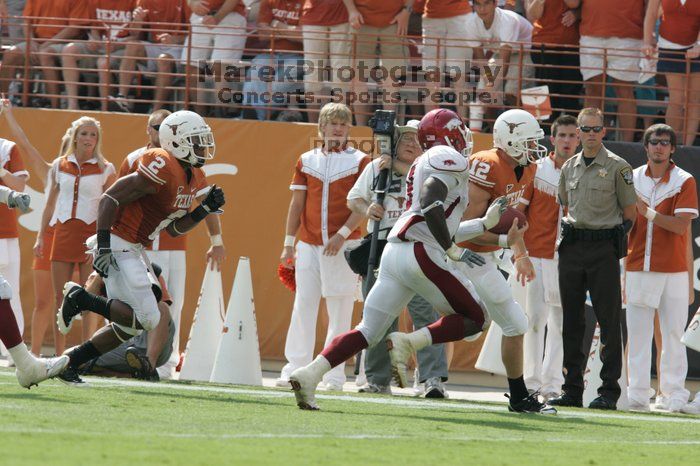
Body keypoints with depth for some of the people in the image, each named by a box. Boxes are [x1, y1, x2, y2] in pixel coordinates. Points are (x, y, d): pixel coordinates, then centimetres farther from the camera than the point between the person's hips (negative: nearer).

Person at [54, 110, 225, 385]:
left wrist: (205, 209, 4)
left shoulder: (193, 178, 12)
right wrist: (103, 246, -23)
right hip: (118, 246, -10)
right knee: (148, 319, -14)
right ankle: (82, 300, -4)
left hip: (133, 250, 10)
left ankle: (70, 362, 20)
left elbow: (174, 228, 19)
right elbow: (110, 198, -19)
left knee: (128, 326, 13)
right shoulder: (162, 168, -19)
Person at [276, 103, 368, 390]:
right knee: (303, 305, -2)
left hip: (343, 245, -3)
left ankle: (334, 374, 1)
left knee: (340, 310, -1)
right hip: (309, 245, 3)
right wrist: (289, 243, 8)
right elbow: (297, 204, 13)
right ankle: (295, 368, 1)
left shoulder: (359, 161, 2)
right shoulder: (307, 161, 11)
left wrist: (343, 234, -16)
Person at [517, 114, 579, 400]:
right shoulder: (536, 170, 2)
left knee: (561, 322, 2)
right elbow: (518, 212, 3)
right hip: (536, 254, -2)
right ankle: (531, 381, 1)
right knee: (535, 318, -4)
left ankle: (552, 382, 7)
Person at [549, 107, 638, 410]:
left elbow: (630, 212, 0)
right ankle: (572, 390, 12)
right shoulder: (569, 167, 13)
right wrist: (571, 231, 9)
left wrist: (615, 240, 0)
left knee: (608, 320, -5)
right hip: (572, 246, 5)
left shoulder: (617, 167, -2)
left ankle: (609, 391, -3)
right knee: (572, 320, 7)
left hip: (604, 249, -5)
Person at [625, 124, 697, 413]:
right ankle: (637, 395, 1)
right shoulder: (632, 179, 10)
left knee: (673, 335, -2)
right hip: (638, 267, 2)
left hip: (673, 270, -2)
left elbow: (681, 226, -11)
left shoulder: (684, 181, 0)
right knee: (637, 335, -1)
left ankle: (673, 395, 1)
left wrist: (648, 213, -17)